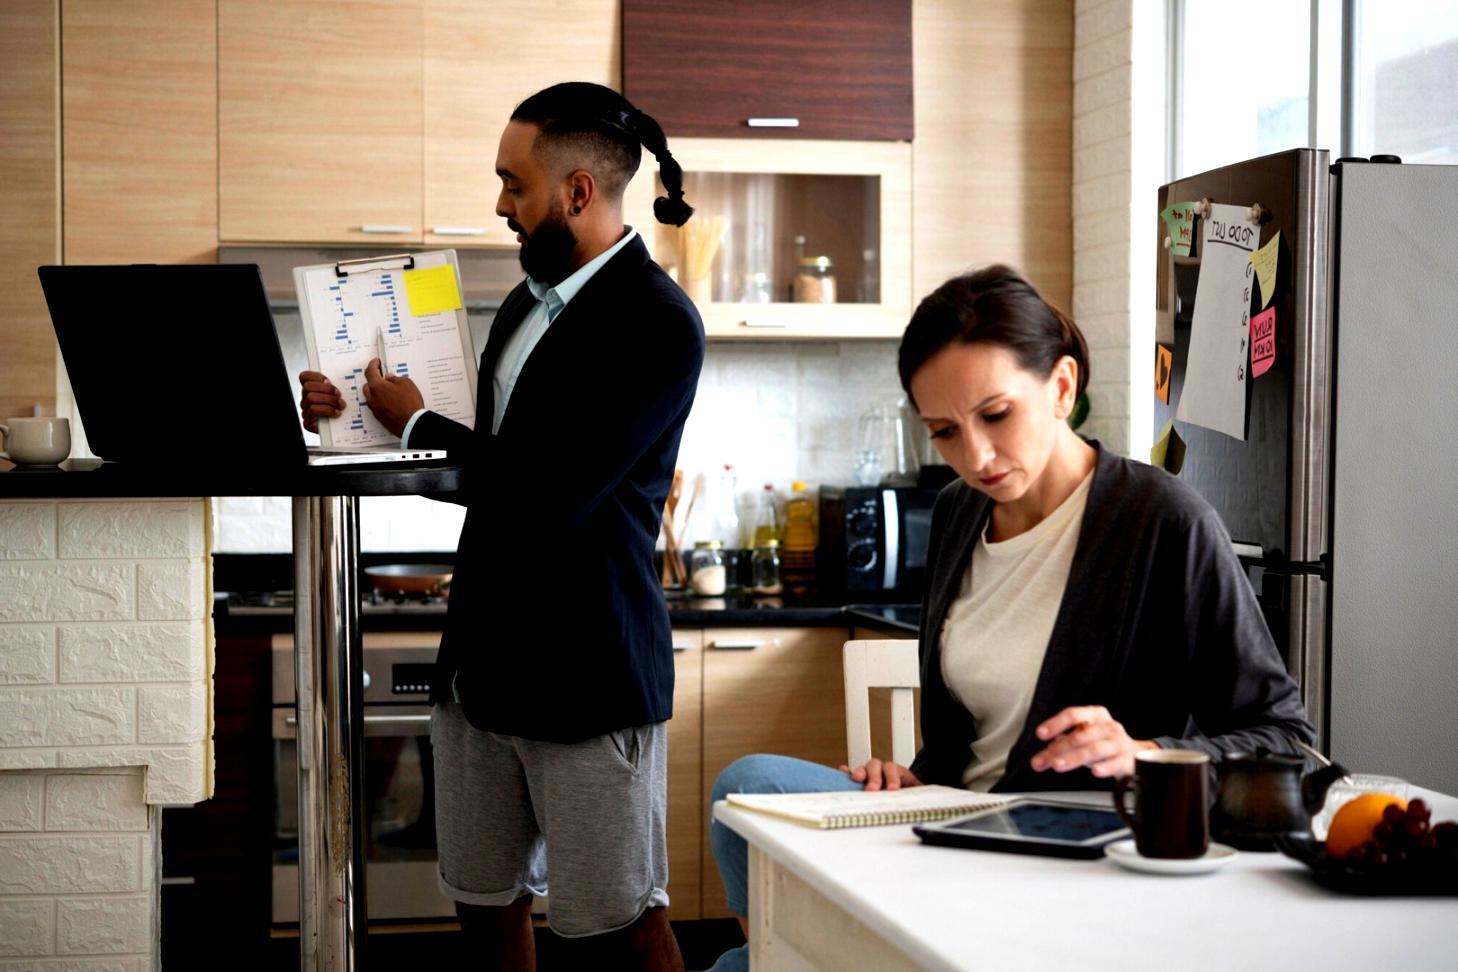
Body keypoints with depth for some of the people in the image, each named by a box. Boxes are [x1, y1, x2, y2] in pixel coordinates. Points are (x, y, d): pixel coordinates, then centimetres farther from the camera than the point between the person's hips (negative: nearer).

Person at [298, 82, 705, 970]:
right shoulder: (529, 303, 13)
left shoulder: (658, 325, -15)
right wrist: (361, 413, 12)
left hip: (587, 671, -8)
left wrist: (417, 424, -8)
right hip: (483, 660, 9)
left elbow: (547, 497, -22)